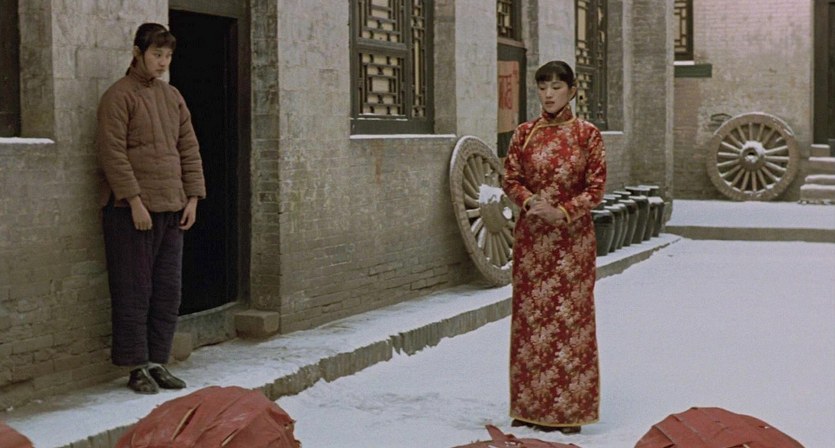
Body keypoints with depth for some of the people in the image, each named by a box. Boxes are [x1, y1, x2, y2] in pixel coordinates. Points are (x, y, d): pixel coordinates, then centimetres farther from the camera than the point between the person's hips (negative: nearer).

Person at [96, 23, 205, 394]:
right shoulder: (119, 96, -5)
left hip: (172, 209, 7)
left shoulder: (173, 97, 16)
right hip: (131, 210, -7)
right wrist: (135, 200, -17)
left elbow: (189, 150, 16)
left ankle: (157, 361, 17)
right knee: (134, 291, -2)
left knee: (168, 291, 8)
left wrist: (192, 197, 7)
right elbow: (112, 152, -12)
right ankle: (137, 366, 5)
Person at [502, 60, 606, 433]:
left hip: (573, 237, -2)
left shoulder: (587, 134, -2)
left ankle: (569, 409, 8)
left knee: (571, 316, 0)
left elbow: (596, 187, -4)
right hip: (531, 237, 2)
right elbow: (510, 180, 4)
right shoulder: (524, 133, 5)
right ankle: (529, 405, 14)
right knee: (529, 316, 5)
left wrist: (562, 212, -17)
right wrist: (530, 202, -16)